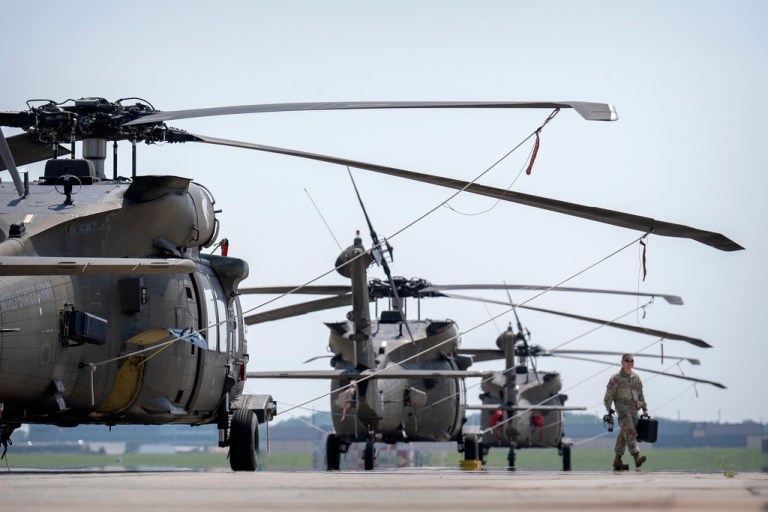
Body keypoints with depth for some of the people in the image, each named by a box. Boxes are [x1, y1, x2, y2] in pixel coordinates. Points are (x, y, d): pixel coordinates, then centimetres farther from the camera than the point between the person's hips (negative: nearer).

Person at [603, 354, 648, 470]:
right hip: (622, 406, -6)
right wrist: (608, 409, -10)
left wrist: (645, 409, 18)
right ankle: (636, 456, -31)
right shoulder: (616, 378, -1)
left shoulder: (636, 378, 17)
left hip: (634, 408, 6)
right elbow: (609, 395, -2)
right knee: (629, 431, -19)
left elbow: (641, 395, 23)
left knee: (623, 434, 7)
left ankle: (617, 461, 10)